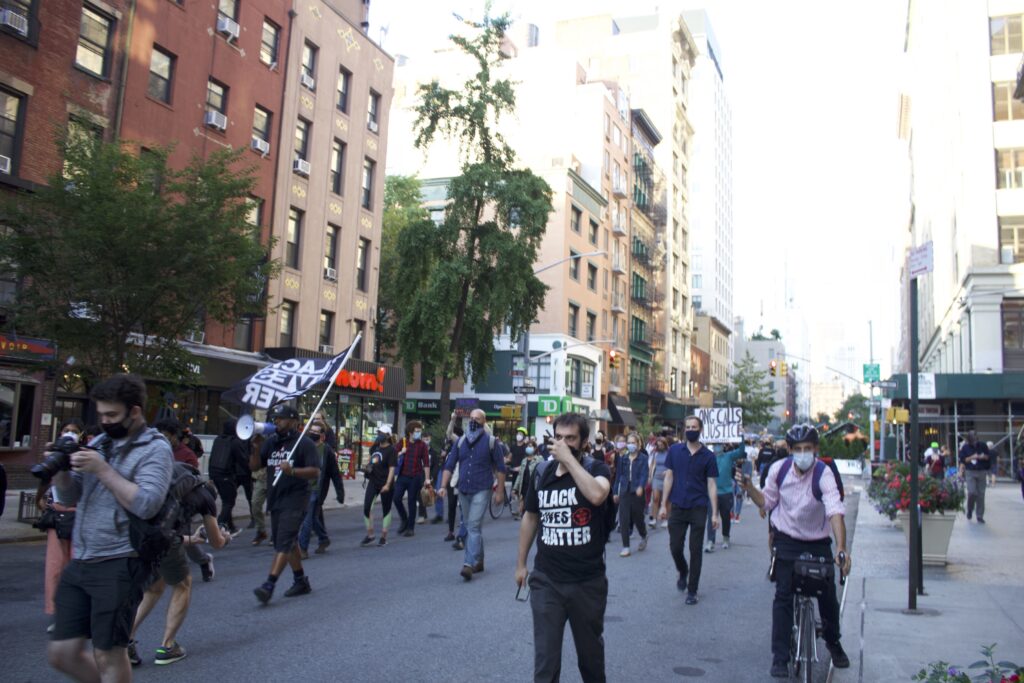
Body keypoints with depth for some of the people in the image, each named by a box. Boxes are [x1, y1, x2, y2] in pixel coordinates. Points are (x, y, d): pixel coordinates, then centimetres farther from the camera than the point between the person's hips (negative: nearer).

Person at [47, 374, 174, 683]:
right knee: (61, 654, 11)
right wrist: (60, 470, -3)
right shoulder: (99, 443, 14)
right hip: (79, 563, 7)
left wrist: (102, 469, -18)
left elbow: (147, 505, -20)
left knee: (108, 656, 3)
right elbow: (72, 498, 17)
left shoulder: (155, 449, -8)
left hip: (119, 566, -7)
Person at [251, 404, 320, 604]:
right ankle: (301, 581, 29)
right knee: (289, 542, 16)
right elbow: (254, 466, 9)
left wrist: (292, 471, -30)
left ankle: (269, 585, -17)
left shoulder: (304, 443, -9)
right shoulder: (271, 442, 10)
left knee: (284, 543, -13)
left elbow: (315, 471, -15)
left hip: (295, 500, -8)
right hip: (275, 499, 8)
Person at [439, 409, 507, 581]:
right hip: (463, 491, 5)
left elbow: (500, 468, -3)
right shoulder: (460, 441, 7)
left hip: (481, 491, -5)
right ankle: (479, 561, 27)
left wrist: (500, 491, -6)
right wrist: (443, 486, -3)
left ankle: (469, 564, -18)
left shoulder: (491, 442, -4)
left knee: (474, 527, -14)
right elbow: (449, 465, 6)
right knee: (471, 527, 14)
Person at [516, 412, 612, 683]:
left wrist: (569, 458, -25)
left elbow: (597, 495, -32)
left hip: (588, 581, -2)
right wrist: (521, 563, 15)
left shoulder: (596, 468, -8)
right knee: (545, 657, 2)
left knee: (590, 648, 20)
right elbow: (530, 518, 13)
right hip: (545, 580, 2)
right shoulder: (542, 472, 2)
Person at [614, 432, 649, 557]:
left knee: (638, 518, 9)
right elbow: (619, 475, 11)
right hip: (624, 492, 3)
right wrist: (616, 492, 12)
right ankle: (625, 546, 4)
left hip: (637, 492, -3)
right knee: (624, 519, -2)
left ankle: (643, 537, 39)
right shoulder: (623, 459, 7)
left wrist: (641, 487, -34)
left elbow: (644, 474, -16)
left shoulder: (643, 458, -5)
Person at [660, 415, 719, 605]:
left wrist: (715, 513, -5)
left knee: (695, 551, 4)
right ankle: (683, 572, 36)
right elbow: (669, 477, 5)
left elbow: (711, 485, -1)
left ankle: (692, 591, 16)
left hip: (698, 509, -1)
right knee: (675, 547, 5)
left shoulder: (708, 456, -2)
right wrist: (664, 504, 2)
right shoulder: (674, 450, 2)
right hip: (678, 507, 2)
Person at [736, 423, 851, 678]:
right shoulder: (779, 469, -11)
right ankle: (780, 657, 4)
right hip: (787, 542, 1)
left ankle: (833, 642, 36)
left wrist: (841, 548, -45)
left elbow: (835, 511, -33)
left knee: (828, 596, 5)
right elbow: (766, 501, 4)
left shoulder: (823, 474, -21)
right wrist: (748, 487, -14)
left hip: (818, 544, -1)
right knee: (783, 597, -5)